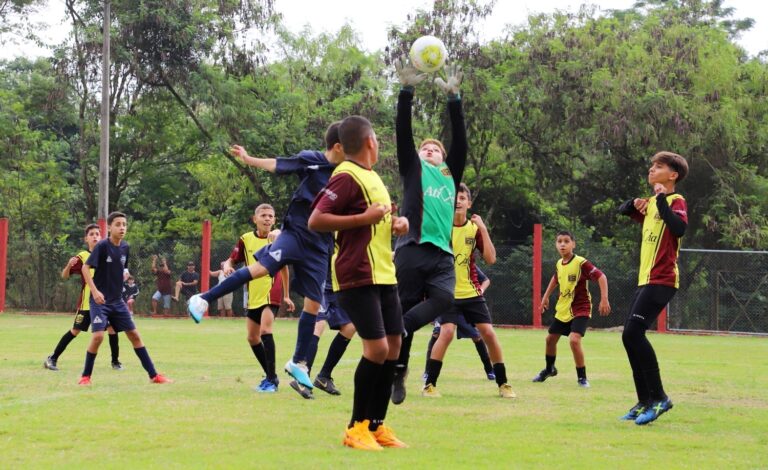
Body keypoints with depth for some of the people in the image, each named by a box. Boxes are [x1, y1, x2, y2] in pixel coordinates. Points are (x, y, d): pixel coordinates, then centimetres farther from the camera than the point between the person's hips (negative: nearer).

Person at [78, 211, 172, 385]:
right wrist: (95, 291, -24)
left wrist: (125, 273, 3)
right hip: (100, 300, -6)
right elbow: (85, 268, -17)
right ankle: (85, 376, -1)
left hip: (117, 301, 6)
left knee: (134, 335, 6)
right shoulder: (102, 246, -14)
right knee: (98, 336, -18)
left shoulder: (125, 248, 5)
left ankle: (153, 375, 12)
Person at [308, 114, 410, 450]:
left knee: (393, 345, 7)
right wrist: (364, 218, -21)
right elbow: (316, 221, -20)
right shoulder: (346, 177, -12)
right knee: (376, 347, -14)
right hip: (358, 277, -9)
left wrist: (396, 223, 13)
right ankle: (356, 428, -3)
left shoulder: (372, 177, 18)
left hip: (384, 274, 10)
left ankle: (376, 425, 16)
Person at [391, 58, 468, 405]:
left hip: (442, 254, 3)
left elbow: (460, 139, 16)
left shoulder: (451, 173, 25)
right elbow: (403, 133, 7)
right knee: (404, 307, -5)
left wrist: (453, 98, 9)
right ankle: (398, 371, 4)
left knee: (444, 297, -25)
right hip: (412, 249, -3)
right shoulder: (414, 168, 18)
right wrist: (407, 91, -1)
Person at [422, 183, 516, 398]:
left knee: (489, 333, -2)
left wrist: (483, 229, -13)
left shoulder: (475, 227, 1)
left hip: (472, 292, 3)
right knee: (447, 332, -21)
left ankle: (503, 384, 11)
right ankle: (429, 384, -11)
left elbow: (490, 259, -8)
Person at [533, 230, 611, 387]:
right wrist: (546, 297, 25)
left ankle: (582, 377, -9)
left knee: (574, 339, -25)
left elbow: (601, 277, -26)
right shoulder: (559, 264, 1)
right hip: (563, 309, 7)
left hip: (580, 309, -7)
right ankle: (549, 369, 43)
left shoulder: (581, 263, -21)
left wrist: (604, 299, -34)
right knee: (550, 338, 16)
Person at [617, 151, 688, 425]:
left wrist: (662, 199, -25)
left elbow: (679, 228, -29)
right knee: (631, 337, 7)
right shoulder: (650, 204, 16)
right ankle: (645, 402, 14)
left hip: (661, 281, -9)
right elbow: (622, 211, 33)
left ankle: (659, 398, -11)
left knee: (632, 334, -18)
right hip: (645, 280, 9)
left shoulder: (675, 201, -9)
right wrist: (634, 204, 12)